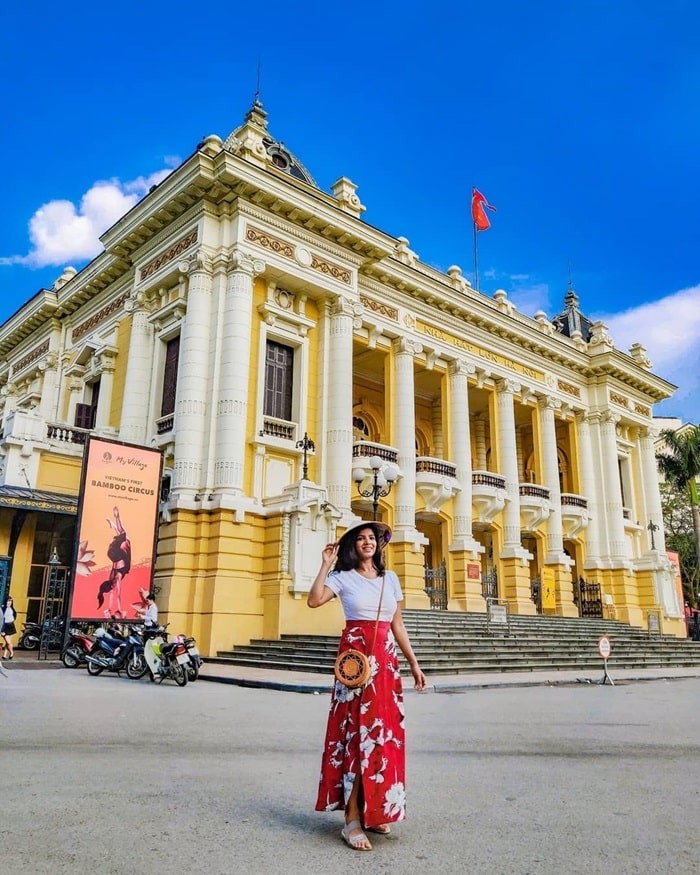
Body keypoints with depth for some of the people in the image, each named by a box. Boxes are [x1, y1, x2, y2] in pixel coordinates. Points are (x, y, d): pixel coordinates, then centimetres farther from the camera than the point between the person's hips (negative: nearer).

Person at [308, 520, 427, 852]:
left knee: (385, 732, 7)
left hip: (386, 661, 5)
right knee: (357, 731, -5)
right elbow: (314, 600, -16)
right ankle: (352, 820, 2)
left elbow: (397, 625, 15)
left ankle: (376, 811, 21)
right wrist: (326, 564, -13)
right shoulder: (343, 577, 1)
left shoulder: (390, 578, 13)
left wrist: (413, 663, 12)